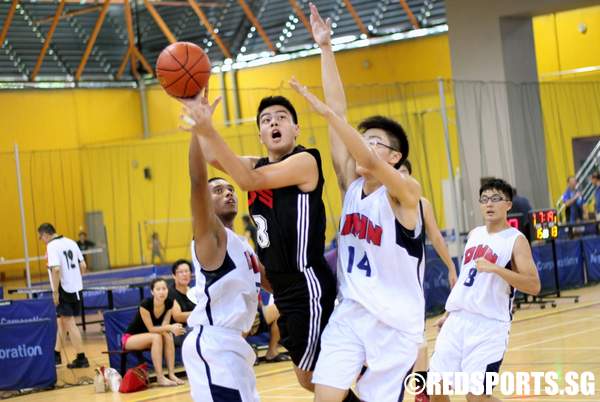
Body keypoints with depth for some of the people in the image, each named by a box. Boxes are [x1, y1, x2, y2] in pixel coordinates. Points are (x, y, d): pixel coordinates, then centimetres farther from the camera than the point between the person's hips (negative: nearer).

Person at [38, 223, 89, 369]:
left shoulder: (52, 246, -13)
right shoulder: (71, 242, 10)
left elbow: (56, 269, -24)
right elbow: (83, 266, 10)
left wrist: (55, 291, -19)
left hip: (64, 290, -8)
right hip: (76, 289, 8)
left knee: (70, 324, -2)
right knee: (62, 321, 19)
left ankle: (81, 358, -2)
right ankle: (56, 354, 28)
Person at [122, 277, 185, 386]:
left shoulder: (169, 303, -12)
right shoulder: (145, 304, -28)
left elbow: (164, 327, -14)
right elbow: (151, 328, -26)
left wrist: (171, 329, -37)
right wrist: (170, 327, -39)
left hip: (147, 337, 5)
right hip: (129, 338, -5)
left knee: (168, 336, -24)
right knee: (156, 337, -32)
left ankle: (171, 374, -25)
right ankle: (160, 378, -33)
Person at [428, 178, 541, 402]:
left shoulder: (516, 240, -7)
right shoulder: (475, 234, 13)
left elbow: (534, 286, -18)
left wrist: (495, 268, -27)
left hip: (490, 325, -7)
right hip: (457, 321, 7)